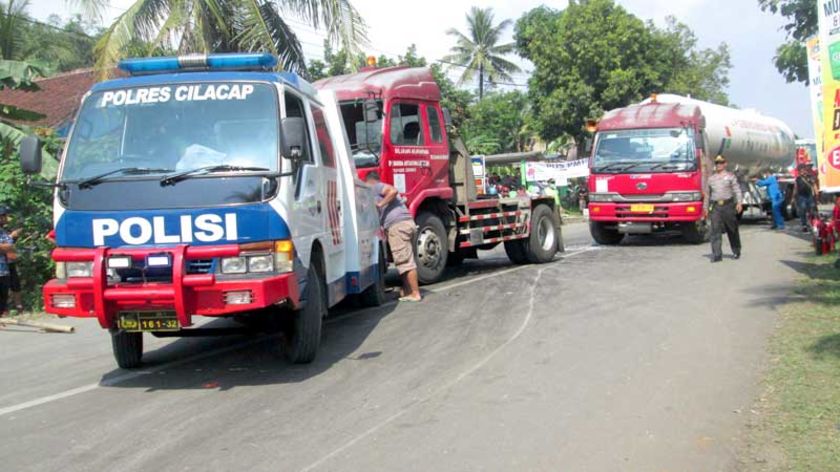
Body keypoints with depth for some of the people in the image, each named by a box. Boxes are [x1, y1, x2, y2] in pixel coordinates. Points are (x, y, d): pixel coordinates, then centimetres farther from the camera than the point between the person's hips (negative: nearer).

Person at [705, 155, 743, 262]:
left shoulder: (730, 176, 6)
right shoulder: (711, 178, 16)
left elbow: (737, 190, -2)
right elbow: (707, 194, 20)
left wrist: (739, 202, -16)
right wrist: (706, 207, 17)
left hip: (728, 205, -2)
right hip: (715, 207, 2)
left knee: (732, 230, 7)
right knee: (715, 231, -9)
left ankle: (736, 251, 24)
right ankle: (716, 255, -11)